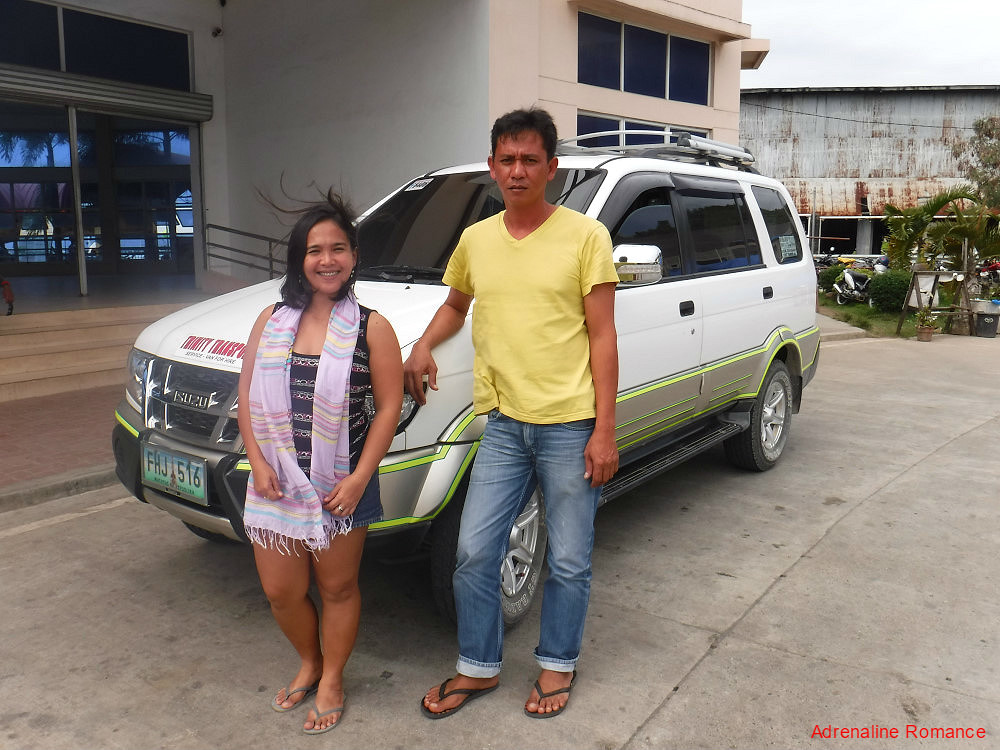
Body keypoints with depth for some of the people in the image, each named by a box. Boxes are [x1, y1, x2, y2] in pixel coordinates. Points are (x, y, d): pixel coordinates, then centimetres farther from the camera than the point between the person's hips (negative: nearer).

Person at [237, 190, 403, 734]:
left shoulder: (370, 327, -7)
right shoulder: (271, 322, 4)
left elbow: (389, 406, -9)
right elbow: (247, 397, 6)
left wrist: (359, 479, -15)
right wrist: (258, 462, -6)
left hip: (342, 486, -3)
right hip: (276, 483, 4)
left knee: (337, 589, 13)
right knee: (281, 592, 14)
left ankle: (331, 681, 36)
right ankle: (308, 663, 42)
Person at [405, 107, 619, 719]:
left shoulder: (585, 235, -4)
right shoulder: (476, 239, 9)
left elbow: (603, 337, -6)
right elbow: (455, 304, 26)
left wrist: (604, 431, -10)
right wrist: (424, 347, 4)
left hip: (571, 426, -3)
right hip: (504, 425, 4)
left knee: (569, 563, 9)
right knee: (475, 553, 7)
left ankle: (558, 664, 32)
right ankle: (479, 667, 28)